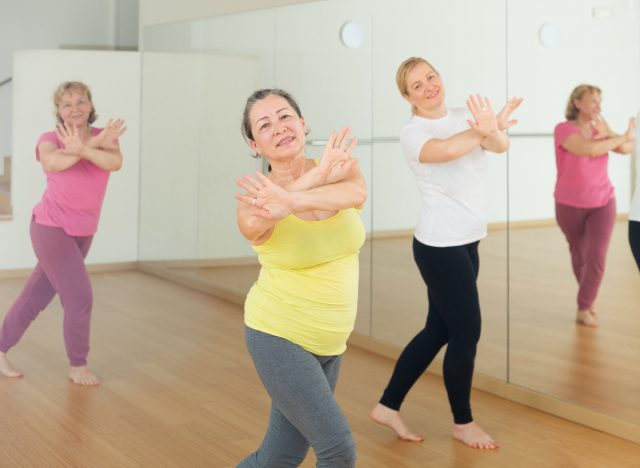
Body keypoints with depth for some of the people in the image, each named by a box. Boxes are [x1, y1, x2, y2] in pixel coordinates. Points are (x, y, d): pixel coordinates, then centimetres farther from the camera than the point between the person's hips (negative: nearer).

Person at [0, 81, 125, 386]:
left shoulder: (104, 135, -2)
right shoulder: (51, 138, -11)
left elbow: (115, 163, -24)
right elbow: (52, 163, -35)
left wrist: (82, 148, -38)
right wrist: (95, 144, -33)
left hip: (83, 233, 5)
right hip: (51, 228, -5)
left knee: (37, 296, 15)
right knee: (79, 296, -9)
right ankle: (78, 366, 9)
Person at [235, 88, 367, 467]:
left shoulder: (340, 165, -5)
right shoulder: (258, 193, -13)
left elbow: (356, 193, -30)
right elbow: (251, 225, -39)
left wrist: (292, 200, -48)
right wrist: (319, 176, -35)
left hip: (328, 342, 5)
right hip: (278, 336, -5)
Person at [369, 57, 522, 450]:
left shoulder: (464, 116, 7)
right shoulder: (413, 133, -11)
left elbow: (501, 145, -12)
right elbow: (448, 149, -33)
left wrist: (491, 130, -35)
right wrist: (490, 127, -19)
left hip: (465, 243, 7)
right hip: (440, 247, -7)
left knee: (439, 331, 13)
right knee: (467, 332, 0)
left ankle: (388, 406, 25)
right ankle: (463, 422, 19)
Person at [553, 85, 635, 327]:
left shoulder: (599, 126, -1)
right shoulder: (564, 129, -16)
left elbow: (627, 148, -9)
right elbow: (588, 149, -32)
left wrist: (608, 134, -26)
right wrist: (622, 137, -20)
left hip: (602, 203, 2)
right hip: (570, 205, -2)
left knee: (597, 257, -10)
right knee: (579, 254, 15)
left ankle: (584, 309, 1)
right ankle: (587, 297, 37)